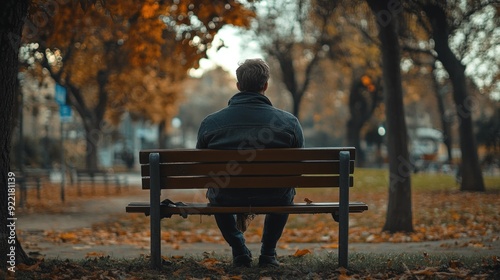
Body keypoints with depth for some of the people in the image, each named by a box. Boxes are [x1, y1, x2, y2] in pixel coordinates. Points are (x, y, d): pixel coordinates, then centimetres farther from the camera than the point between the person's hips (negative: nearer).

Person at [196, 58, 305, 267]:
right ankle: (268, 254, 33)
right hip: (273, 198, 0)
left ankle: (239, 251, 30)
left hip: (227, 198, 0)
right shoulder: (289, 122, -9)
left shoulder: (210, 123, -9)